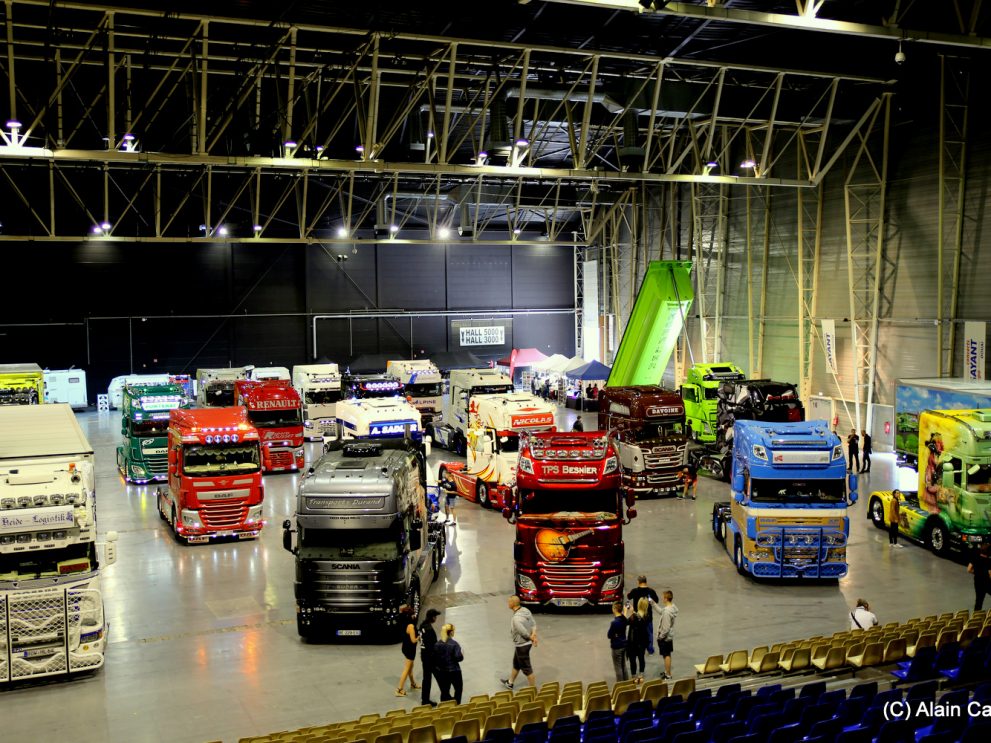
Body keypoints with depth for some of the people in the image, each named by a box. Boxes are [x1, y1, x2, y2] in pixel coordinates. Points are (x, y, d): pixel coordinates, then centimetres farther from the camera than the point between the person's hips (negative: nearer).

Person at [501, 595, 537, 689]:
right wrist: (534, 634, -14)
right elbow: (533, 624, 0)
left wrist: (531, 638, -7)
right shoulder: (526, 610, -4)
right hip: (526, 643, 9)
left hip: (521, 645, -9)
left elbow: (524, 632, -26)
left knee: (526, 668, 6)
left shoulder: (516, 618, -32)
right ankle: (510, 683, 45)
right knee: (516, 664, 27)